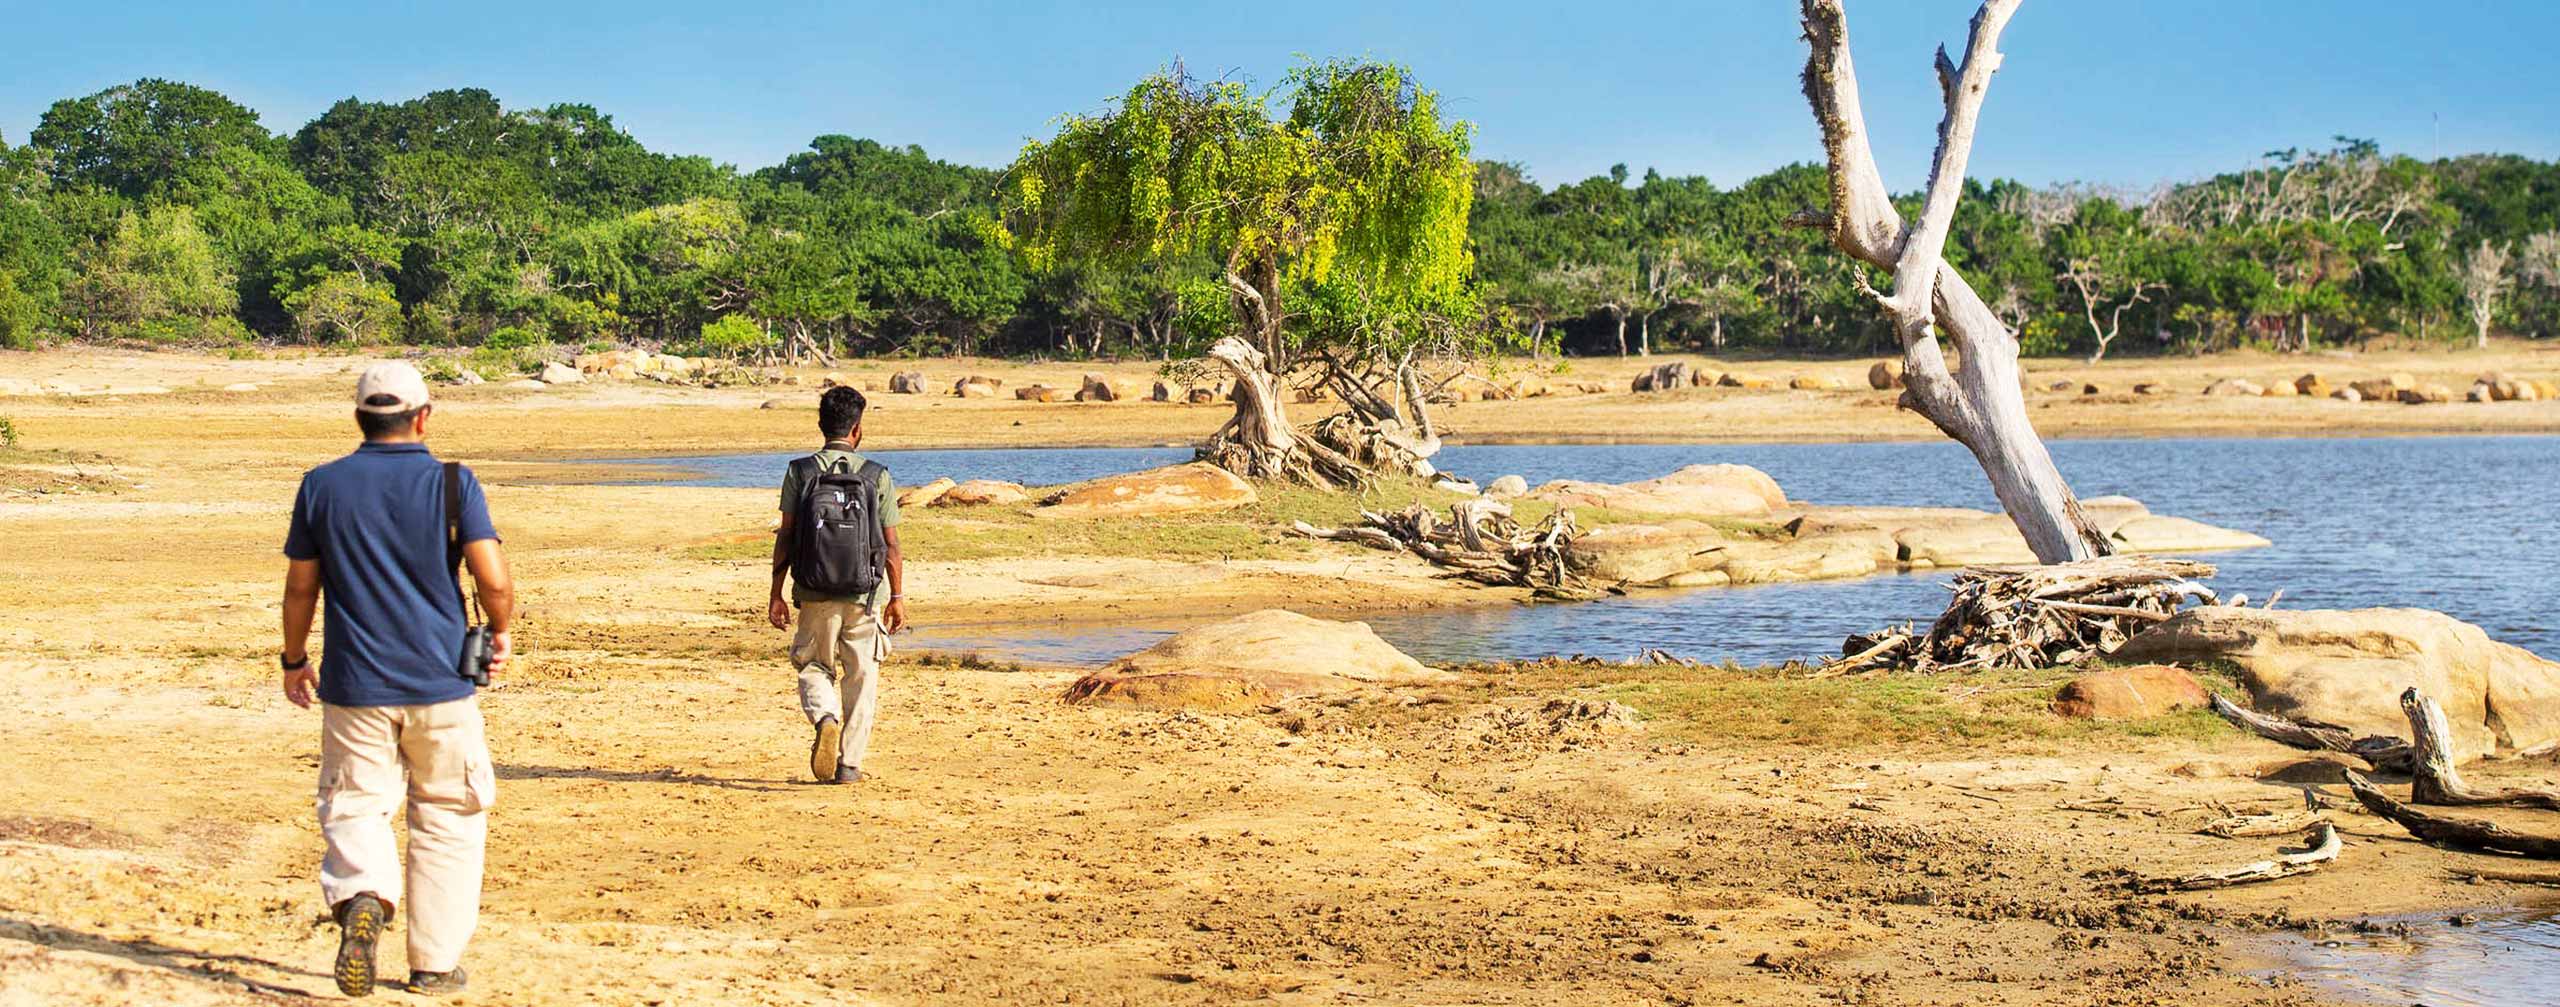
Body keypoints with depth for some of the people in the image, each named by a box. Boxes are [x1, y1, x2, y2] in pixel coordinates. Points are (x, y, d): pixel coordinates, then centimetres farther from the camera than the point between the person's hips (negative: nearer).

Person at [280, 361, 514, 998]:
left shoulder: (322, 485, 2)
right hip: (440, 683, -1)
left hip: (354, 685, 1)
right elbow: (494, 581, -11)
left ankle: (362, 896, -21)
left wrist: (294, 660, 21)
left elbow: (300, 586, 7)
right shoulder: (452, 483, -4)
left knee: (354, 807, 10)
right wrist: (501, 635, 8)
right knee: (447, 818, 11)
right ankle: (434, 963, 12)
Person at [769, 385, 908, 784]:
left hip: (815, 594, 0)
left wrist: (776, 594, 5)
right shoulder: (877, 476, -3)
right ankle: (849, 763, 9)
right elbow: (891, 545, 0)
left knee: (814, 668, 15)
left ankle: (825, 718, -15)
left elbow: (785, 538, -2)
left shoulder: (799, 472, -2)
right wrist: (897, 597, 9)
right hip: (866, 594, 0)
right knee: (861, 678, 10)